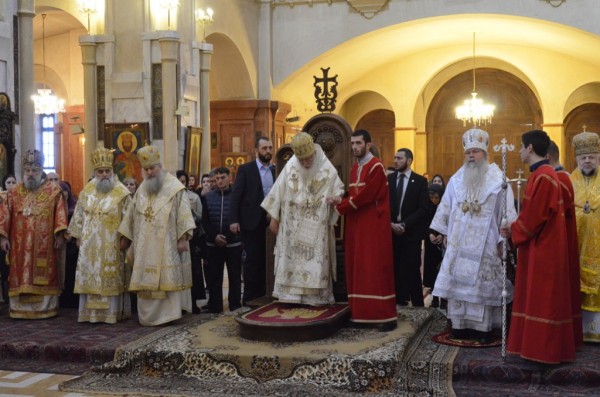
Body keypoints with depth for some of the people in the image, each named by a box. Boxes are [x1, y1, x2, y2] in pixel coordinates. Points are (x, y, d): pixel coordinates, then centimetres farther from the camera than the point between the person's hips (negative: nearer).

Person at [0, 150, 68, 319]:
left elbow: (60, 213, -3)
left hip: (44, 244, -2)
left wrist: (59, 235, -9)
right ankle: (21, 309, 10)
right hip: (20, 245, 2)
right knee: (21, 276, 4)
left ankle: (45, 308, 10)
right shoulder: (14, 193, 7)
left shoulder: (53, 190, 1)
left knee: (44, 276, 3)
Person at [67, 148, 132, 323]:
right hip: (89, 244, 4)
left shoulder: (122, 192, -6)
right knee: (89, 277, 6)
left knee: (110, 279, -1)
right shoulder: (86, 191, 7)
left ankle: (111, 313, 6)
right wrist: (78, 236, 9)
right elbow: (79, 215, 12)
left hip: (111, 245, -4)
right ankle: (89, 312, 13)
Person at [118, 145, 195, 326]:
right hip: (145, 245, 5)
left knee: (167, 277, -4)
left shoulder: (174, 187, -5)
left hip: (167, 244, -5)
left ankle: (168, 312, 1)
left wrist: (183, 238, -16)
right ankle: (149, 314, 11)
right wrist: (125, 237, 18)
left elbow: (183, 214, -9)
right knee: (146, 279, 5)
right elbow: (132, 214, 18)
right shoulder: (142, 189, 13)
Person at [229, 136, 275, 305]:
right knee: (253, 260, -1)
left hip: (270, 222, 4)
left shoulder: (275, 170, 10)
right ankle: (249, 297, 7)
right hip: (252, 222, -4)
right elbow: (236, 195, -6)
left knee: (266, 260, 8)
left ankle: (262, 296, 17)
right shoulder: (245, 169, -2)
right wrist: (234, 220, -14)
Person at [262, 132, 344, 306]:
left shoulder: (327, 170, -9)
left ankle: (315, 296, 6)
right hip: (292, 226, 2)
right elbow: (278, 192, 3)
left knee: (316, 259, -1)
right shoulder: (290, 168, -3)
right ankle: (291, 294, 8)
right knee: (291, 258, 2)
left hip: (317, 228, -2)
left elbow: (338, 191, 2)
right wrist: (274, 218, 5)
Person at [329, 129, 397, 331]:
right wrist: (342, 201, -6)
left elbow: (365, 196, -19)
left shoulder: (376, 167, -12)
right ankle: (361, 312, 13)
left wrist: (340, 205, -10)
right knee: (357, 268, 7)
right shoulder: (355, 168, 16)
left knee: (377, 269, -8)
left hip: (373, 226, -8)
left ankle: (387, 316, -5)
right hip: (356, 226, 8)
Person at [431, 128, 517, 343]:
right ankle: (460, 325, 9)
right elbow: (445, 208, 14)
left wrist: (504, 238, -11)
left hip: (485, 243, -4)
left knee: (483, 283, -2)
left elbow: (507, 211, -6)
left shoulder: (498, 179, -4)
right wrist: (445, 233, 12)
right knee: (458, 280, 3)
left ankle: (483, 328, 2)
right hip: (459, 242, 4)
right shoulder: (456, 179, 8)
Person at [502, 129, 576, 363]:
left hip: (542, 249, -10)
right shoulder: (540, 174, 13)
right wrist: (516, 228, 7)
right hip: (539, 246, 10)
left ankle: (545, 350, 4)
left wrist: (514, 230, -7)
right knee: (538, 298, 14)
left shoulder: (543, 177, -19)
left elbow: (535, 215, -21)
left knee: (542, 299, -3)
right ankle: (539, 345, 21)